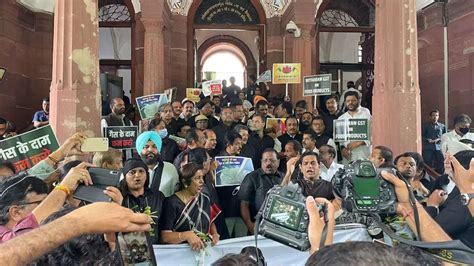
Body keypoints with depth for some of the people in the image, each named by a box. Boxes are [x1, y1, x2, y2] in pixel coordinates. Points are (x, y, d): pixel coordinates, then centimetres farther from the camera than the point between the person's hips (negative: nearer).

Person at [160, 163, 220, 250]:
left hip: (205, 248, 4)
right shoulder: (172, 203, -8)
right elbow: (165, 236, -12)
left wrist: (215, 234, 2)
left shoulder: (205, 199, 9)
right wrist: (186, 235, -26)